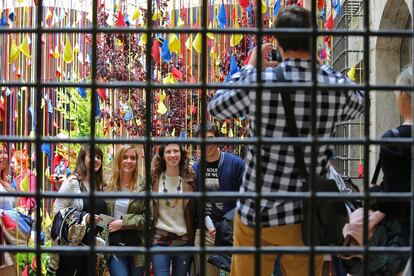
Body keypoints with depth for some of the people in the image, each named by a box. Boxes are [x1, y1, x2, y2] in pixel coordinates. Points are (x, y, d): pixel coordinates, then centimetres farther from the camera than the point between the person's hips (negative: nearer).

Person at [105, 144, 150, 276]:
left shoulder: (143, 187, -2)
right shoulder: (109, 185, 2)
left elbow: (148, 217, -6)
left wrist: (123, 222, -14)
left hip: (137, 247, 0)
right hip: (115, 246, 0)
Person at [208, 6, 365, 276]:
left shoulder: (258, 82, -13)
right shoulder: (336, 87, -6)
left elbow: (216, 108, 7)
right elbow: (359, 104, 20)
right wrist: (321, 65, 24)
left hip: (256, 213, -2)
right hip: (307, 218, 2)